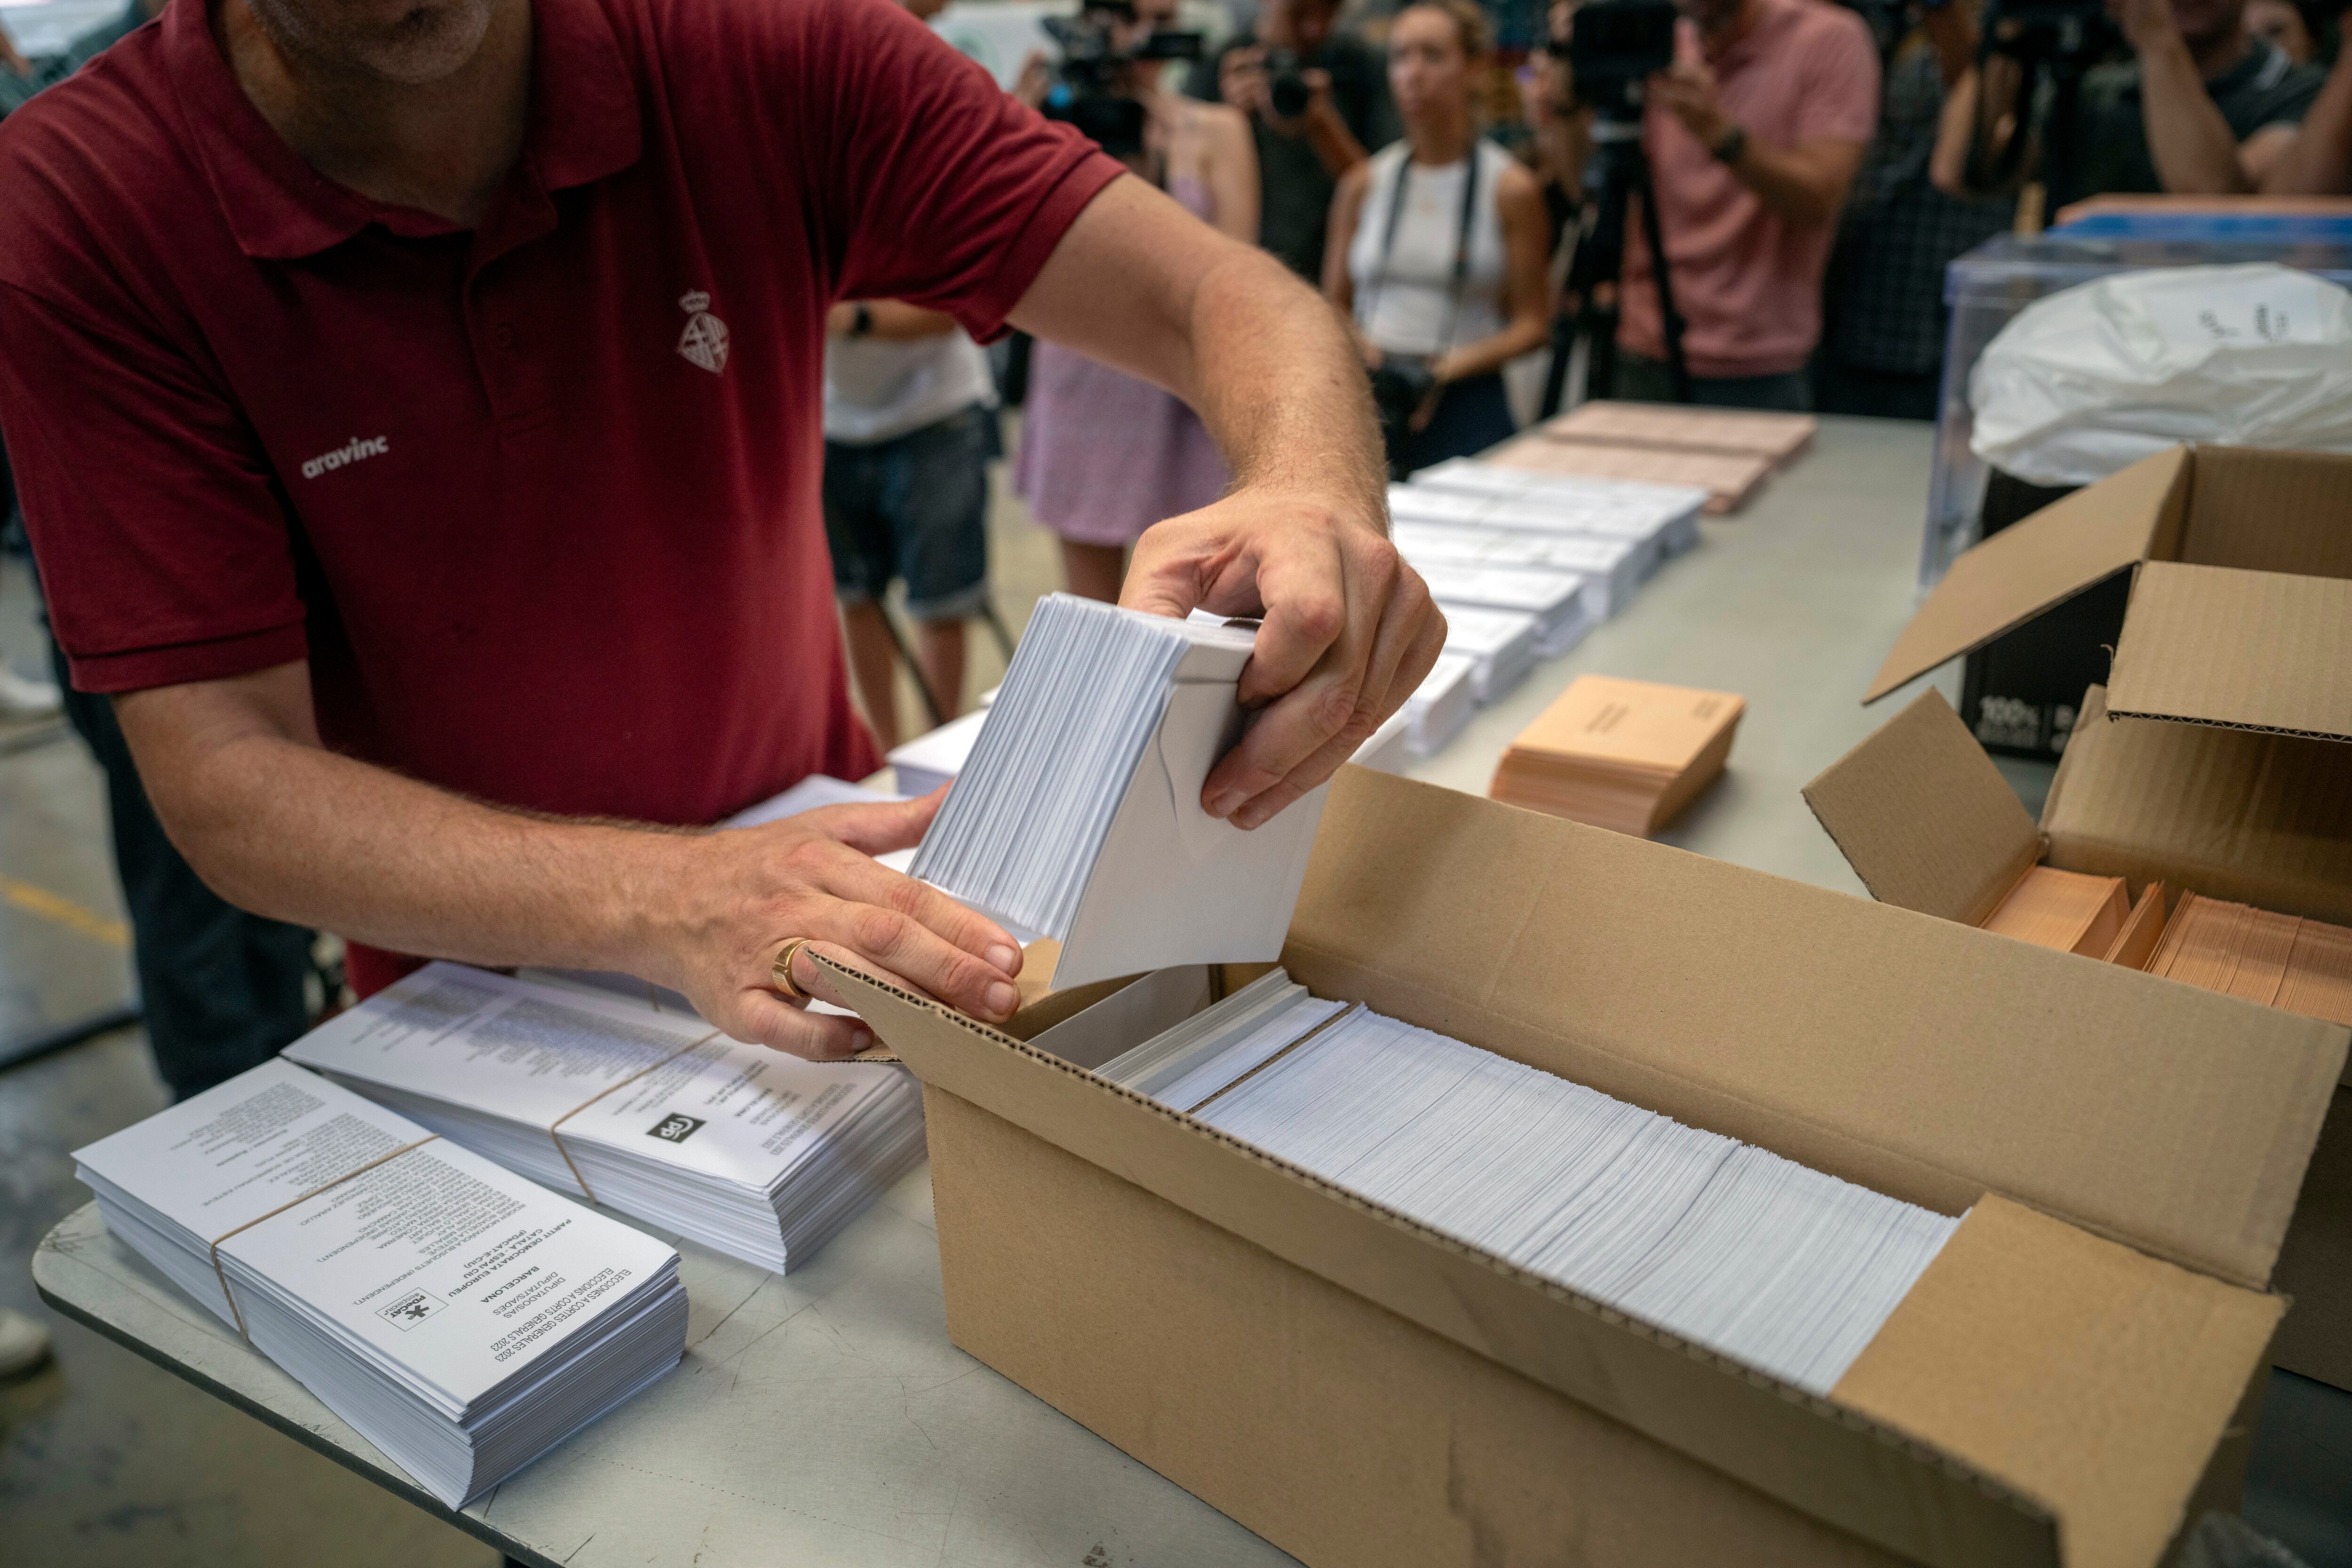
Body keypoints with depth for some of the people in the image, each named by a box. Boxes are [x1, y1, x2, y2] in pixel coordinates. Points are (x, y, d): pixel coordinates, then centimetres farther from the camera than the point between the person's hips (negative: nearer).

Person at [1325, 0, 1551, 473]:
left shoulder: (1511, 189, 1)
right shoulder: (1364, 183, 10)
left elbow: (1533, 324, 1)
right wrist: (1357, 347, -8)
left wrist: (1454, 365, -15)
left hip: (1466, 404, -2)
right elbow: (1334, 304, 14)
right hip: (1368, 399, 2)